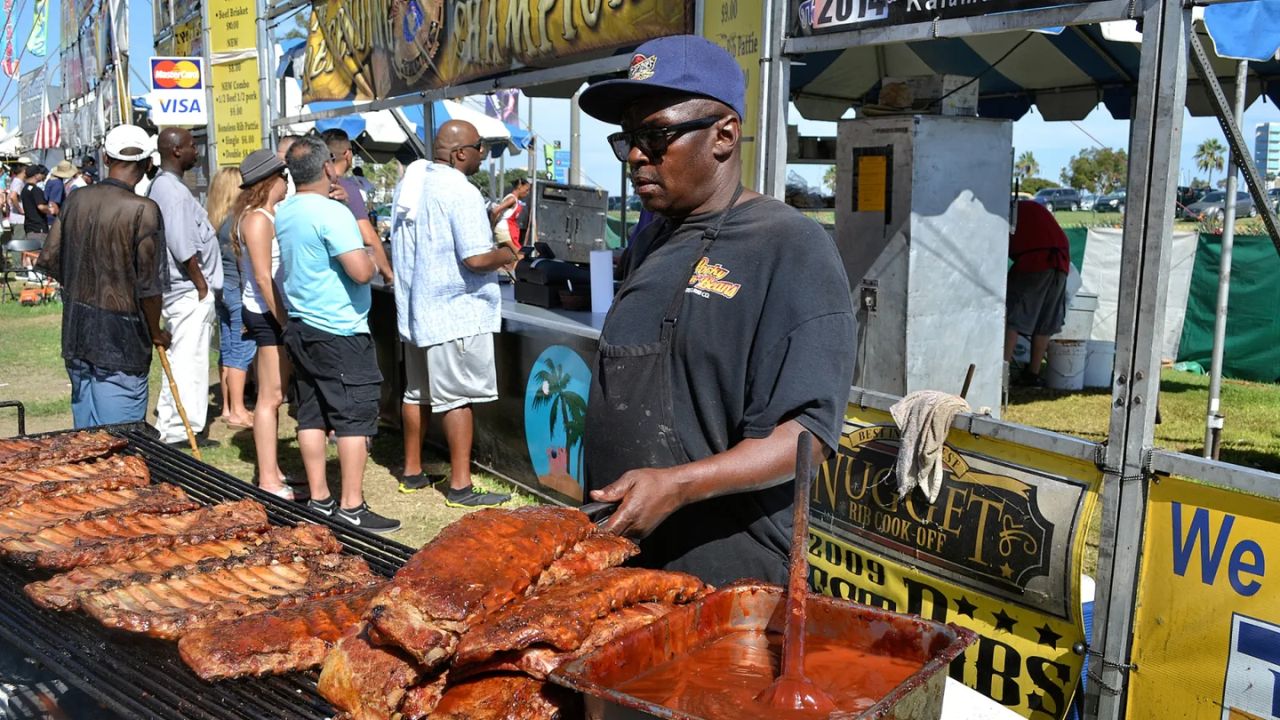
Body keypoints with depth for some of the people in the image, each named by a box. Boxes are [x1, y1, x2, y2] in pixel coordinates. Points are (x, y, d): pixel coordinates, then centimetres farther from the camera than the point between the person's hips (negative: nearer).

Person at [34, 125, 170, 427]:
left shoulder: (77, 200, 3)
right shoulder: (143, 210, -16)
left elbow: (49, 260, 8)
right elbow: (150, 284, -16)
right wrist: (155, 332, 0)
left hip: (75, 331, 7)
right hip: (120, 337, -7)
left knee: (84, 424, 18)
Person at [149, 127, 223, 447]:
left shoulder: (163, 185, 15)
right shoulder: (173, 190, -18)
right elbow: (183, 248, -22)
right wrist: (202, 285, -13)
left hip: (181, 290, 11)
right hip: (190, 291, -11)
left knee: (179, 360, 18)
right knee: (189, 361, -4)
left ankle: (168, 426, 26)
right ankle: (182, 431, 2)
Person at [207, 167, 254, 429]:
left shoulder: (214, 220, 9)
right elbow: (242, 261, -15)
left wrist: (217, 287, 19)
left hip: (220, 289, 8)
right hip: (237, 290, -8)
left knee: (226, 351, 13)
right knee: (241, 351, -4)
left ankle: (228, 407, 19)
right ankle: (237, 411, -3)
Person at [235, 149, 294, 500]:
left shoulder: (270, 215, 14)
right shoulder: (257, 219, -14)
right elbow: (263, 277, -19)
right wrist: (285, 321, -20)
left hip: (277, 312, 10)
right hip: (267, 314, -10)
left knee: (274, 394, 13)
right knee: (270, 396, -6)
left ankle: (272, 469, 21)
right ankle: (268, 480, -1)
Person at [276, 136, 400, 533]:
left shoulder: (283, 212, 8)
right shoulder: (333, 213, -18)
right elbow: (361, 272, -25)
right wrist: (369, 257, -3)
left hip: (299, 328, 9)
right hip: (339, 332, -9)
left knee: (311, 414, 12)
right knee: (355, 416, -3)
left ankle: (319, 498, 18)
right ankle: (351, 506, -2)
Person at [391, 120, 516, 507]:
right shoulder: (461, 192, -18)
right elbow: (476, 259, -24)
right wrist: (506, 255, -5)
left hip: (415, 305, 9)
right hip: (455, 312, -8)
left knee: (416, 391, 17)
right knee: (457, 398, -2)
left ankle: (412, 472, 28)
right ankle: (460, 486, 4)